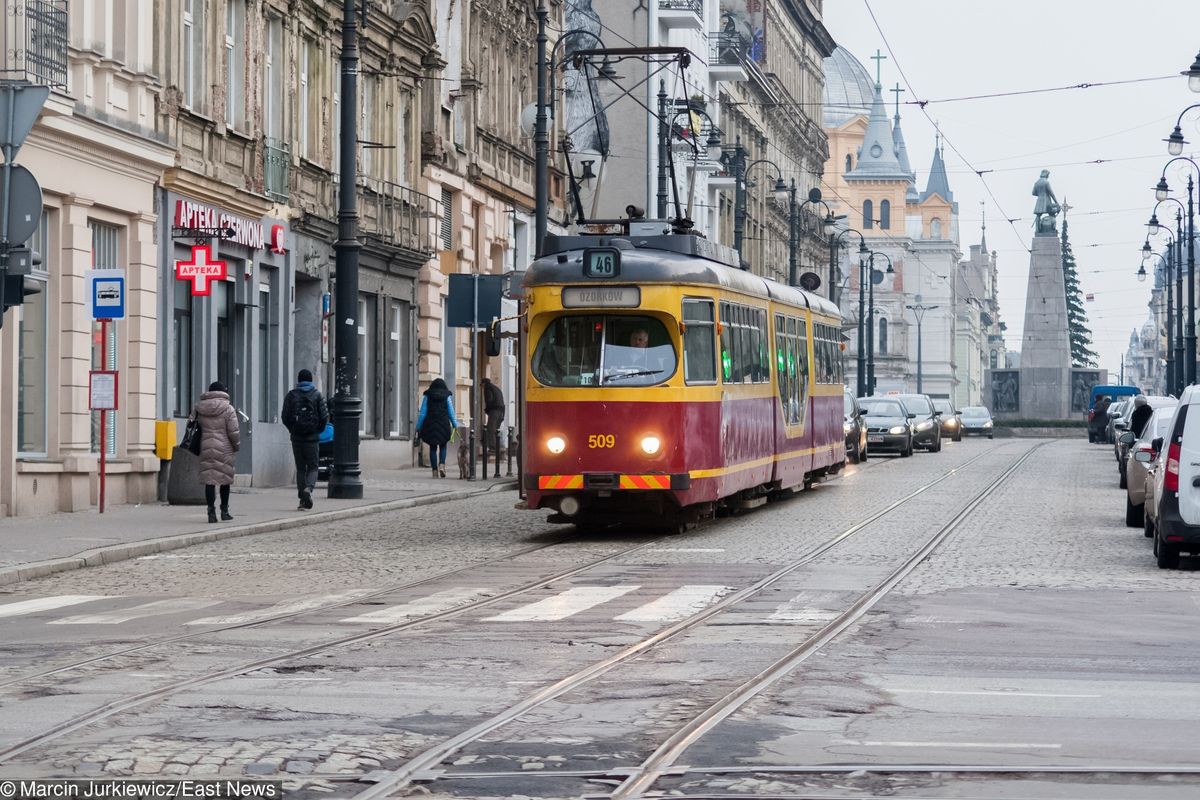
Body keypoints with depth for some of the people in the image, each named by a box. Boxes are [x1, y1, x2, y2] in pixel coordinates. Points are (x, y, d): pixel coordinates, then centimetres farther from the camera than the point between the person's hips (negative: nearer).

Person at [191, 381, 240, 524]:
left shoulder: (199, 408, 4)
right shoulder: (228, 409, -7)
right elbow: (233, 432, -8)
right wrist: (236, 445, 8)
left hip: (206, 448, 2)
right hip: (224, 448, -2)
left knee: (209, 480, 3)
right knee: (225, 479, 11)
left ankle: (211, 511, -4)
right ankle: (224, 511, 17)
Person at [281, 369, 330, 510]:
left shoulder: (291, 396, 2)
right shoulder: (317, 395, -1)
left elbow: (285, 416, 0)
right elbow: (324, 416, -4)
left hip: (297, 438, 1)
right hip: (312, 438, -1)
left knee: (300, 468, 9)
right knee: (312, 467, 6)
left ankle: (303, 500, 6)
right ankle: (309, 488, -23)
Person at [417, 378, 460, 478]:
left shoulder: (427, 396, 1)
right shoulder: (447, 396, 2)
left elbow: (422, 412, 0)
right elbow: (451, 412, 3)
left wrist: (418, 427, 3)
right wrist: (455, 424, 14)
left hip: (430, 424, 0)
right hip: (443, 424, 0)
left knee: (433, 447, 6)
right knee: (443, 446, 15)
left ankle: (435, 470, 2)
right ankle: (442, 465, -5)